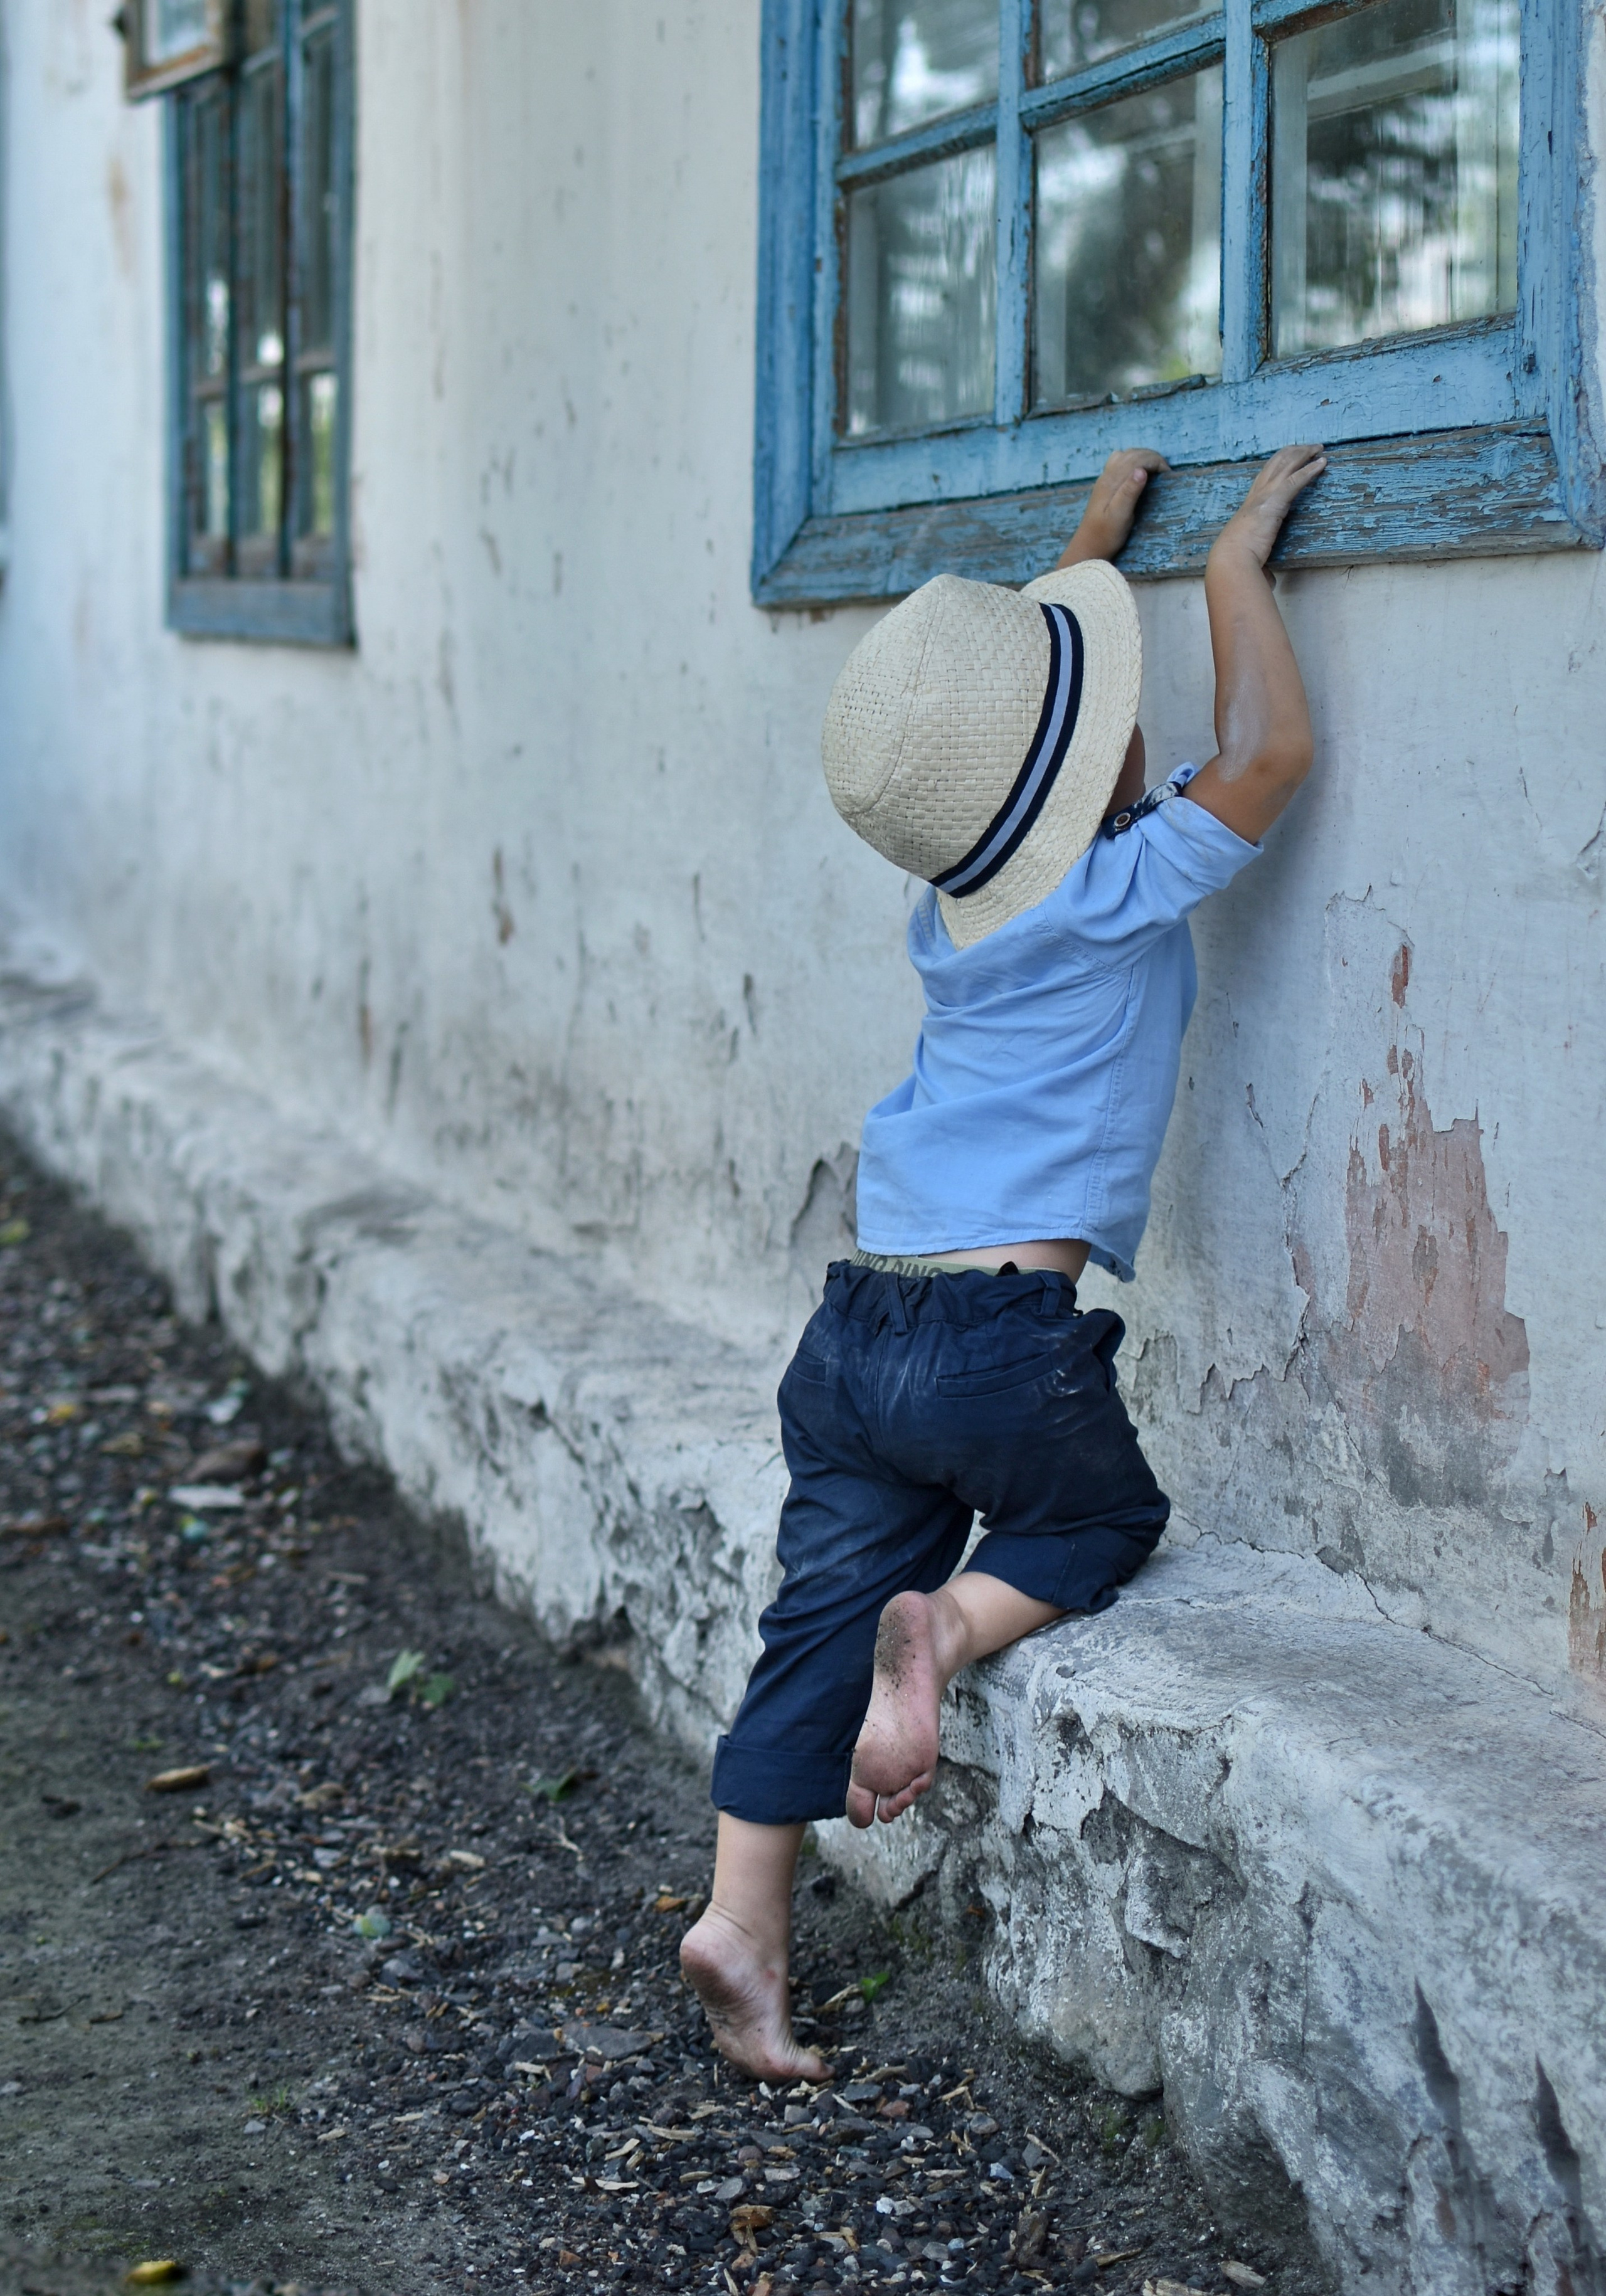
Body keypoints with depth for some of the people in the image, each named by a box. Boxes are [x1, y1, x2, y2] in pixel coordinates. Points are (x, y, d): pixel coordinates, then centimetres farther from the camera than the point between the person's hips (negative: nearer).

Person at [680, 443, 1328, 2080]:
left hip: (851, 1329, 6)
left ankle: (742, 1918, 10)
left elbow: (1010, 680, 28)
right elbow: (1268, 749, -10)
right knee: (1105, 1522, 20)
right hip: (1000, 1344, -6)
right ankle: (948, 1628, -7)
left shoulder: (962, 886, 11)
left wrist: (1096, 539, 36)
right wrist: (1235, 562, -1)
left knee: (819, 1620, 11)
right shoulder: (1110, 899, -10)